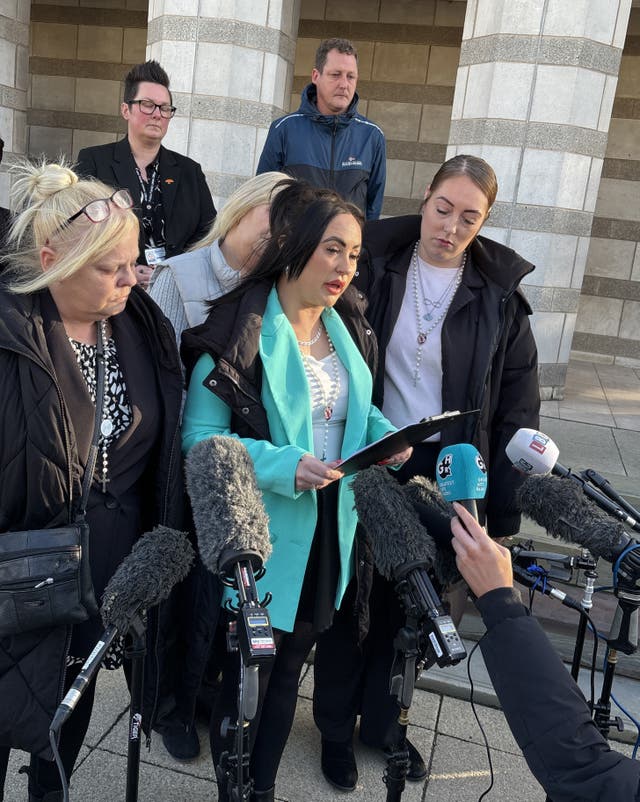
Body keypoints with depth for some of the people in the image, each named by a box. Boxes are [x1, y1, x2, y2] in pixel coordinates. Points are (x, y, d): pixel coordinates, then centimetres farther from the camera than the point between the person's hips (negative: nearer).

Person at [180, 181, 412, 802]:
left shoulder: (346, 327, 5)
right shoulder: (239, 332, -17)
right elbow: (199, 435, -17)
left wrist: (387, 436, -5)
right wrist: (283, 466, -27)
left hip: (329, 537, 6)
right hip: (260, 540, -6)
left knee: (288, 671, 22)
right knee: (247, 674, 10)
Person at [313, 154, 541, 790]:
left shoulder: (499, 291, -3)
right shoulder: (375, 264, -5)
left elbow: (518, 401, 0)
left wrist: (504, 504, -2)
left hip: (448, 473, 1)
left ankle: (381, 720, 38)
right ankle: (335, 725, 34)